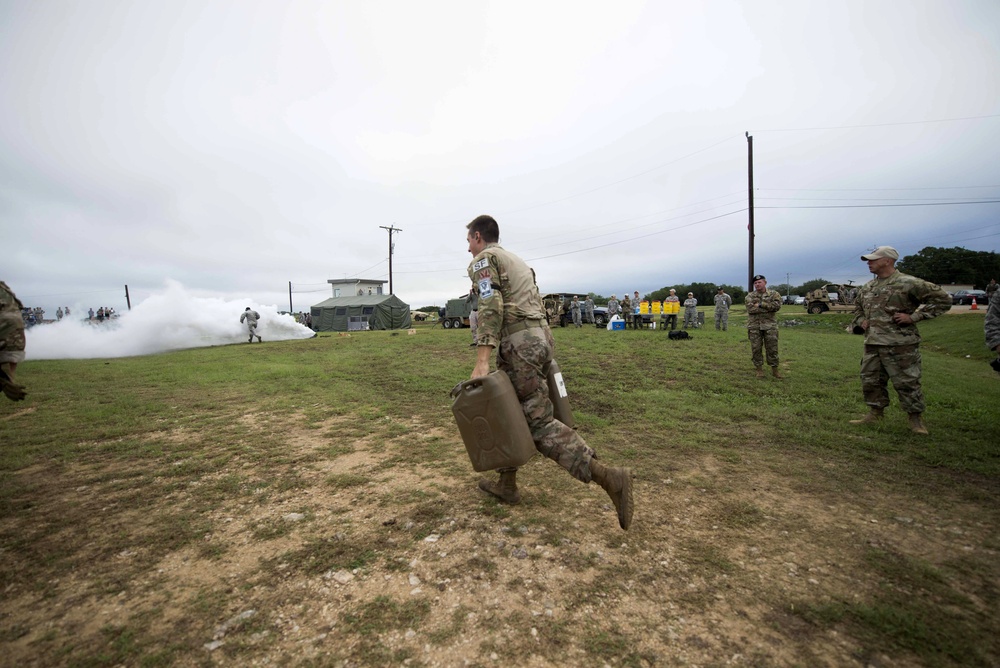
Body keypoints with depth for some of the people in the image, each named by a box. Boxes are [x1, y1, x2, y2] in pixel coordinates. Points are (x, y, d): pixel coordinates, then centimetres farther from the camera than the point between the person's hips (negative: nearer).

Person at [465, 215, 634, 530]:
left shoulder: (483, 259, 1)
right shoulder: (514, 259, 26)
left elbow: (491, 307, -16)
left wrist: (481, 361, -22)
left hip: (520, 343, -9)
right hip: (540, 336, 9)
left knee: (540, 423, -7)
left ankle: (608, 477, -11)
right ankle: (506, 484, 26)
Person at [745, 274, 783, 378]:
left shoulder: (774, 294, 5)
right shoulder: (750, 296, 5)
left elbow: (777, 305, -14)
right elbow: (751, 308, -12)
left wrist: (761, 305, -14)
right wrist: (768, 308, -11)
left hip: (770, 325, -1)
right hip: (754, 326, 1)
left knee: (772, 348, 2)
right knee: (756, 349, 3)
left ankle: (774, 369, 14)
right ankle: (759, 369, 14)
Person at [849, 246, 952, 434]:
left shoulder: (908, 283, -9)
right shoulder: (867, 287, 13)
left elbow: (943, 300, -8)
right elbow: (858, 307, 30)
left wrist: (913, 317, -14)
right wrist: (860, 321, 11)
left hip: (900, 345, -6)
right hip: (872, 344, 7)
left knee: (907, 383, 2)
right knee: (870, 381, 11)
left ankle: (916, 419, 17)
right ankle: (875, 414, 25)